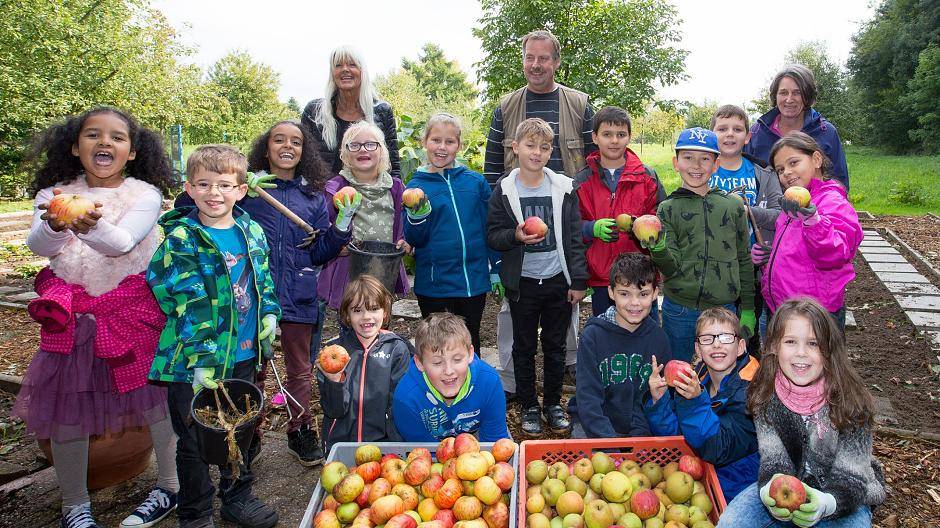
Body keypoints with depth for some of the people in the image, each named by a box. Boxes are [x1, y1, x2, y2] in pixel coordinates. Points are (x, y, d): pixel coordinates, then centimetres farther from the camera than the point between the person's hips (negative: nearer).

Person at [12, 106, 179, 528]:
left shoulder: (144, 194, -5)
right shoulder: (55, 193, 3)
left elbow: (121, 244, -22)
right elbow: (38, 246, -14)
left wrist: (93, 226, -45)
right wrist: (53, 225, -37)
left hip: (134, 310, -2)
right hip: (71, 314, 3)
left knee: (155, 394, 3)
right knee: (66, 404, 7)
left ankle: (169, 486, 24)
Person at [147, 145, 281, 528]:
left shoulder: (252, 232, 3)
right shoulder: (180, 239, -13)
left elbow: (264, 281, 17)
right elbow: (183, 305, -17)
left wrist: (269, 314, 0)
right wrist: (201, 360, -22)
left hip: (245, 356, 5)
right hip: (195, 362, -5)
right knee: (195, 442, 9)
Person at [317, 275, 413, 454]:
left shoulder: (397, 349, 0)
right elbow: (334, 411, -1)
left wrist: (395, 449, -13)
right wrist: (334, 380, -18)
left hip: (384, 441, -1)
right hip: (340, 442, 1)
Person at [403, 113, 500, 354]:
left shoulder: (475, 181, 0)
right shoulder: (416, 187, -3)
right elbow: (413, 241, -4)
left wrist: (496, 269, 7)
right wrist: (416, 216, -22)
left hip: (474, 280, 1)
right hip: (434, 283, -1)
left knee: (470, 344, 17)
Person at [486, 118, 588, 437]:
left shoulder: (564, 189, -1)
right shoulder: (504, 191, -3)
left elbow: (575, 239, 0)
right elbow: (492, 236, -2)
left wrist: (578, 280, -2)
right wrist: (516, 236, -22)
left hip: (558, 280, 1)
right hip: (523, 282, -1)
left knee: (555, 346, 12)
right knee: (524, 348, 10)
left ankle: (553, 403, 29)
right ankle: (529, 406, 26)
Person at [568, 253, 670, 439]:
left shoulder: (657, 337, -2)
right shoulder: (593, 334, -11)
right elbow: (587, 397, -14)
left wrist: (640, 432, -17)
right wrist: (609, 440, -25)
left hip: (640, 426, 3)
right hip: (591, 422, -2)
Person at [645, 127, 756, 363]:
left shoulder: (733, 206, 4)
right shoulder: (668, 209, 0)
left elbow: (745, 260, 10)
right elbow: (672, 268, -6)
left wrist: (748, 310, 10)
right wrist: (658, 249, -27)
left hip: (724, 309, 1)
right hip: (680, 312, -1)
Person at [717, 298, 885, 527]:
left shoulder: (850, 399, -19)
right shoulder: (765, 395, -12)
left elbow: (851, 476, -19)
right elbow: (774, 461, -14)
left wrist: (826, 503, -41)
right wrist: (771, 492, -37)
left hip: (846, 495, -2)